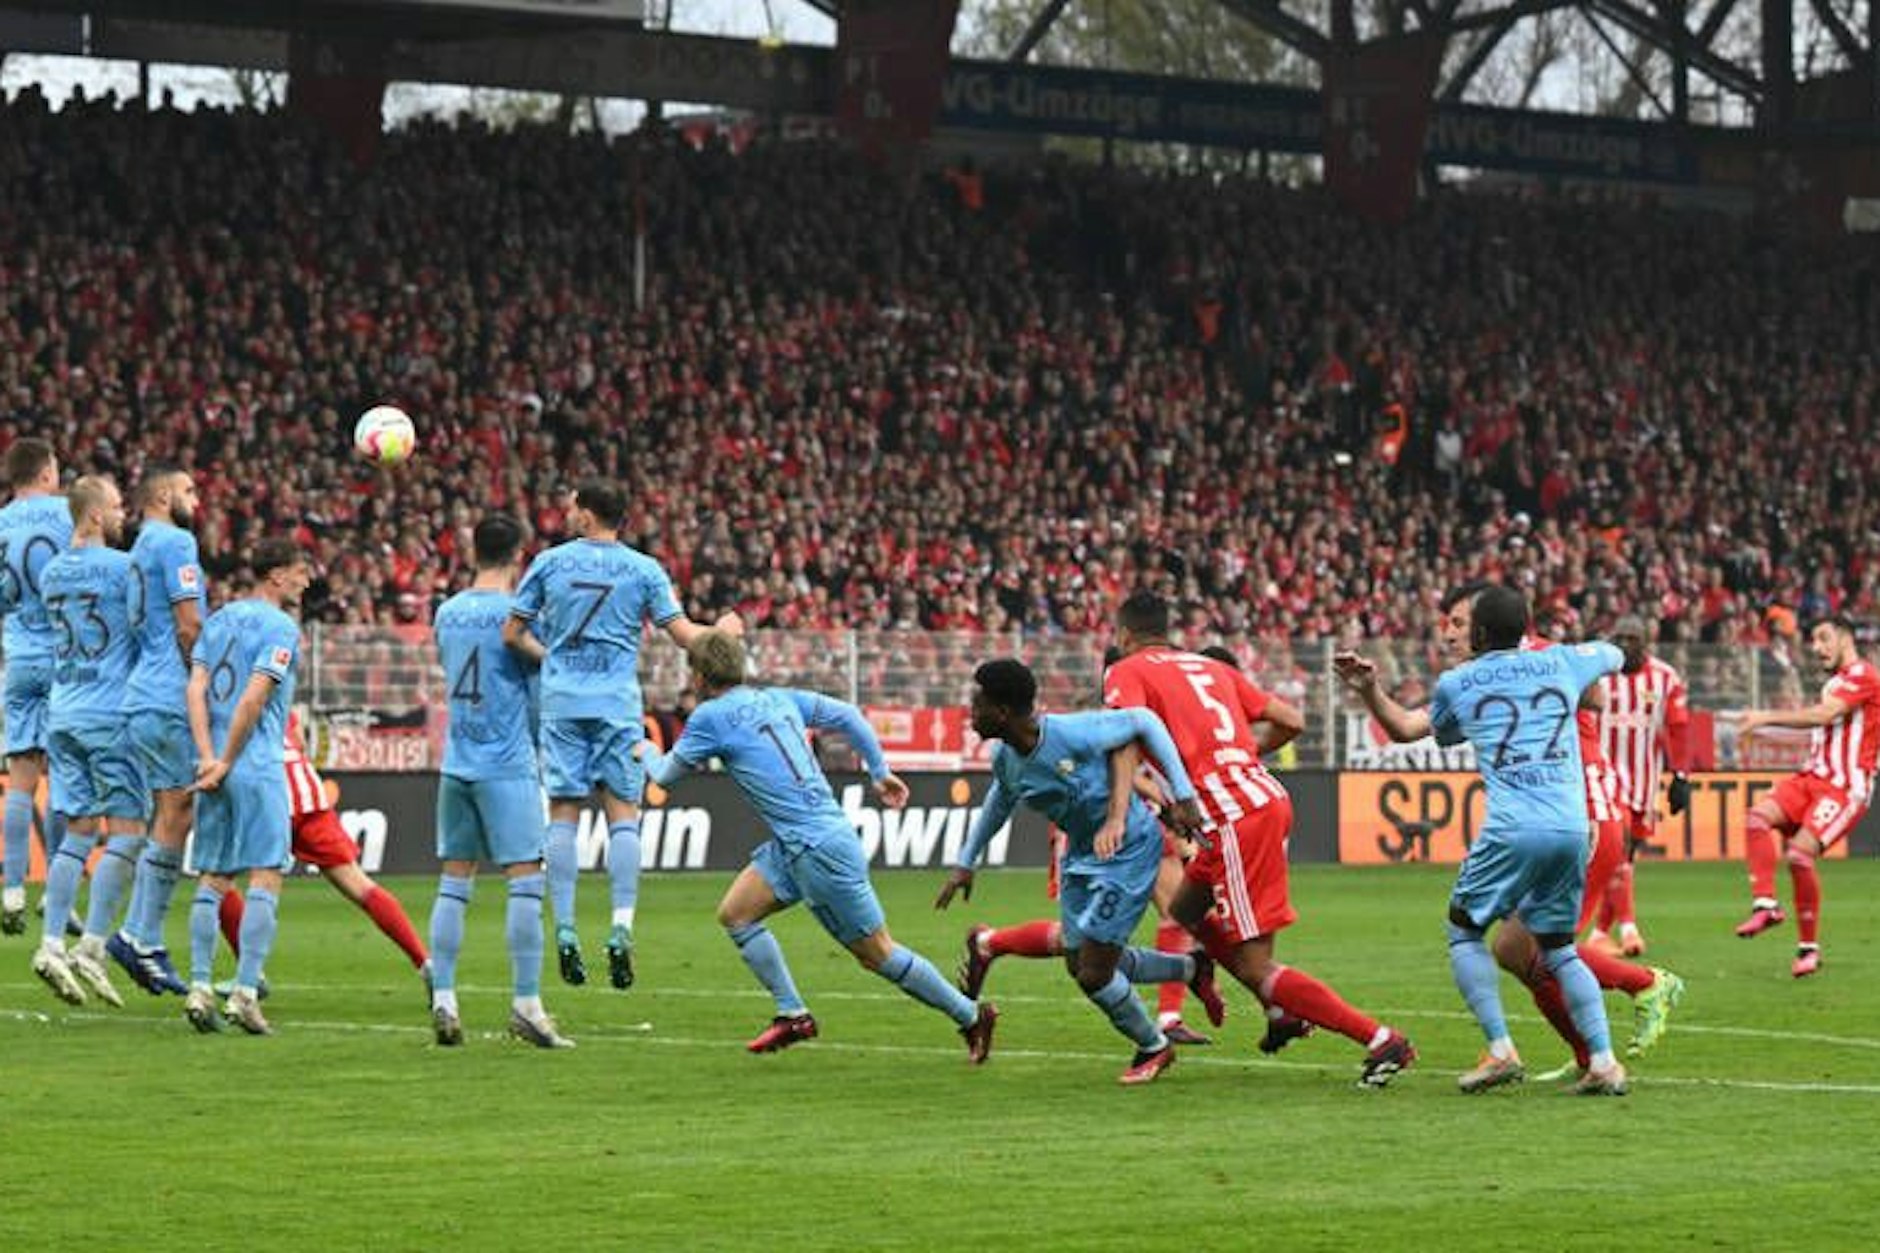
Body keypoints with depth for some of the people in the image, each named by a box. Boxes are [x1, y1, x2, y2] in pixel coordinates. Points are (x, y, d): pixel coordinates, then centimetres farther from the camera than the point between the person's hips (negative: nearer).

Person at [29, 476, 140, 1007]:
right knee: (126, 831, -2)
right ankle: (92, 947, -9)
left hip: (62, 713, 7)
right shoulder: (121, 566, -11)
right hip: (110, 714, -7)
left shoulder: (51, 573, 11)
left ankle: (51, 944, 0)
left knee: (78, 832, 9)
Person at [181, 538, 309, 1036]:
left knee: (213, 879, 10)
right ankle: (245, 992, -12)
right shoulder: (280, 627, -7)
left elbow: (196, 688, 4)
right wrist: (226, 763, -11)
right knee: (265, 878, -5)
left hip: (215, 768, 7)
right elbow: (254, 698, -16)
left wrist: (208, 757, -4)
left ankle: (200, 987, 2)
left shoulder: (219, 619, 14)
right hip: (258, 767, -7)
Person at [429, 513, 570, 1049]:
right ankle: (525, 1005, -7)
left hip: (456, 764, 6)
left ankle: (442, 1000, 4)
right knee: (525, 882, -4)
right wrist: (539, 743, 13)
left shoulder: (447, 613, 9)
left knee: (453, 884, 8)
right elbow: (541, 690, -4)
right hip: (507, 765, -6)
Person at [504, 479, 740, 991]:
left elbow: (513, 633, 6)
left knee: (563, 815, 3)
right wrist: (722, 631, 21)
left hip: (561, 703, 0)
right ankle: (621, 929, -10)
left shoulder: (549, 563, 4)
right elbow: (683, 635, 1)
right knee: (623, 816, 2)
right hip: (618, 707, 0)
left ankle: (565, 931, -4)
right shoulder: (643, 569, 2)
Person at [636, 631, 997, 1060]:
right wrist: (880, 771, 23)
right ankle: (793, 1015, 9)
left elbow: (666, 775, 4)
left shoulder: (710, 717, -9)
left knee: (878, 953, 1)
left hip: (819, 848, -9)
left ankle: (972, 1017, 9)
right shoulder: (779, 698, 12)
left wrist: (646, 752, 26)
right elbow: (848, 715, 15)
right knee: (734, 914, 8)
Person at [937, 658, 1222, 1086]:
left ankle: (1154, 1047, 19)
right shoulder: (1005, 760, -7)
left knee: (1094, 973, -9)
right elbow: (998, 802, 16)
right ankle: (1191, 968, 34)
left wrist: (1183, 795, -18)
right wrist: (965, 863, 20)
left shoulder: (1073, 734, -31)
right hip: (1081, 854, 8)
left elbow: (1144, 722, -19)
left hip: (1128, 851, -8)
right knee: (1080, 964, 14)